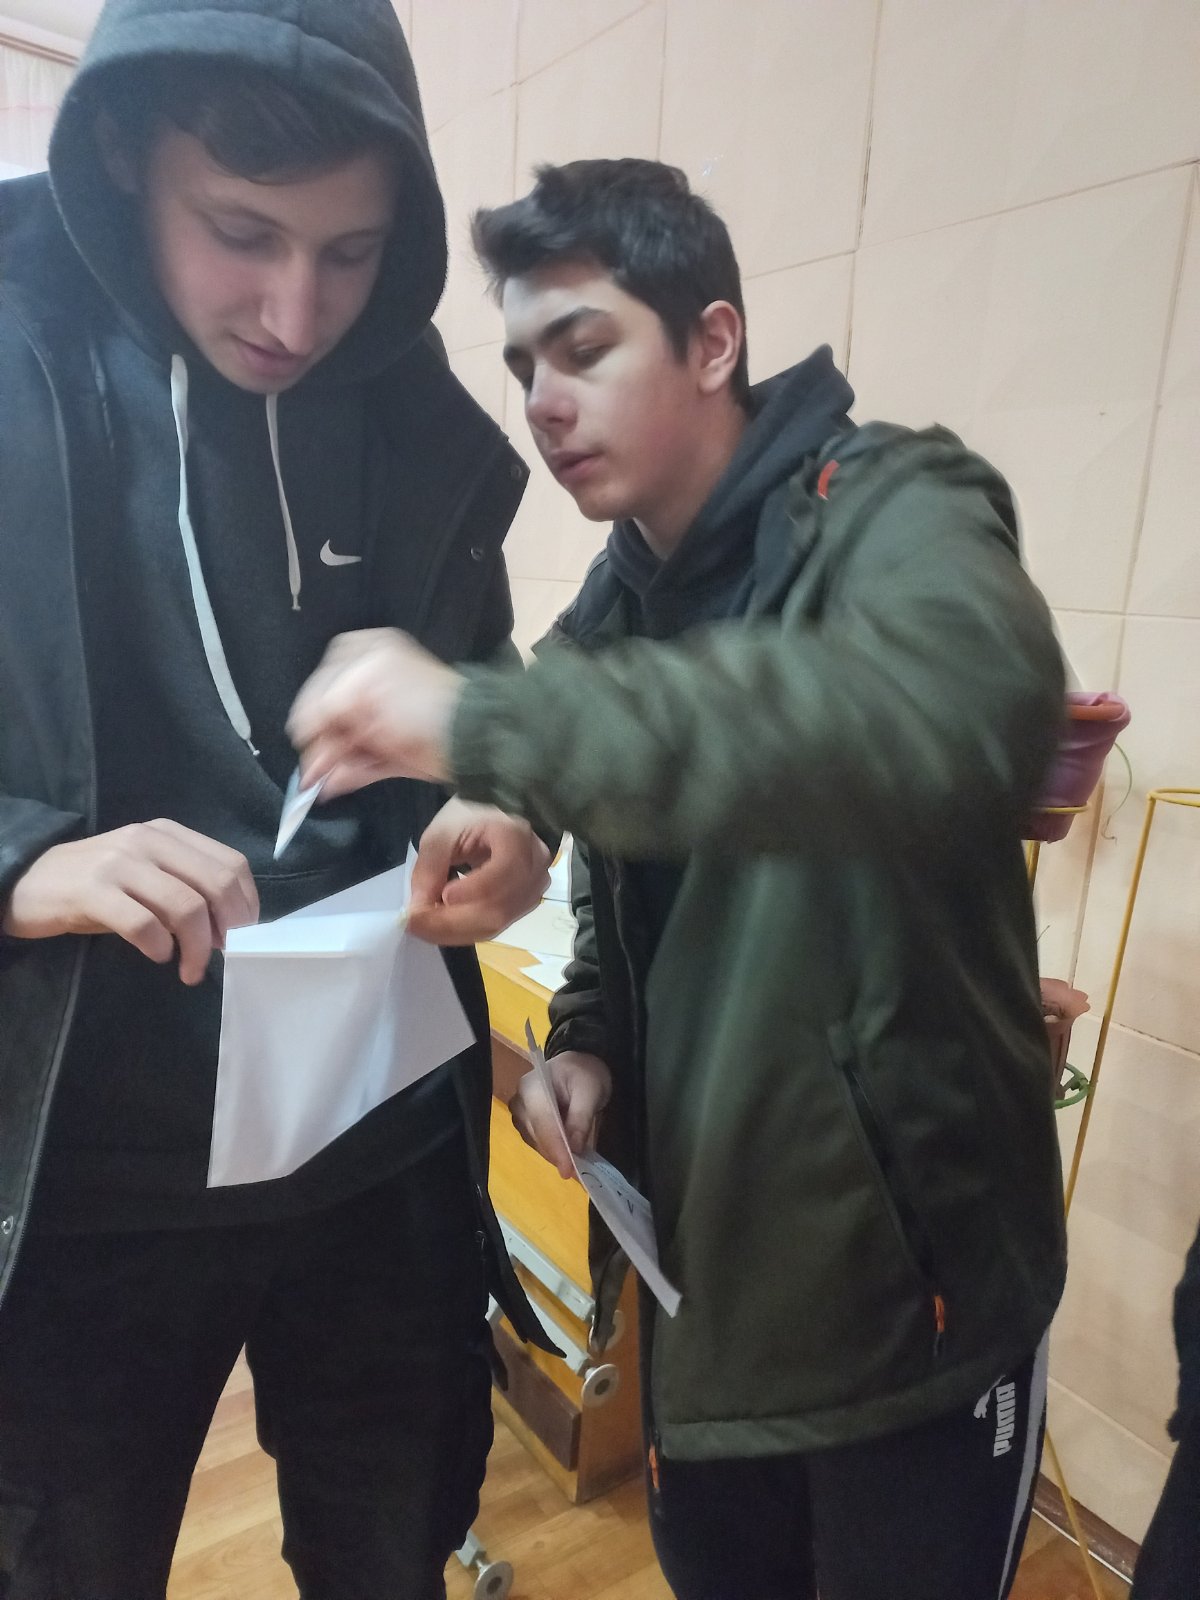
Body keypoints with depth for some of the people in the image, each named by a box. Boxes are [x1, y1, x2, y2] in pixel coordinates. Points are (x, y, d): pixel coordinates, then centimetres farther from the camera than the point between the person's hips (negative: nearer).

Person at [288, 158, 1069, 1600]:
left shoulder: (888, 513, -15)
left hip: (908, 1284, -5)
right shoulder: (605, 620, 5)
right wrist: (584, 1039, -5)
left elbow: (966, 706, -40)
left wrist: (486, 721, -40)